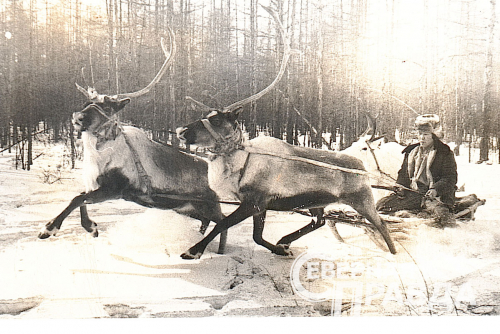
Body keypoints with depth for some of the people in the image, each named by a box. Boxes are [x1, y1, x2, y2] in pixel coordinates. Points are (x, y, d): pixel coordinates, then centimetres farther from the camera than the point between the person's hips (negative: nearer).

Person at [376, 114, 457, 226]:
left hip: (431, 193, -5)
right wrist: (401, 186, 5)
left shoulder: (445, 153, 4)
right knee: (382, 203, -17)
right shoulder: (411, 152, 19)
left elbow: (450, 177, -1)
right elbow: (403, 173, 26)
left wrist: (436, 189, -19)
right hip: (412, 193, 5)